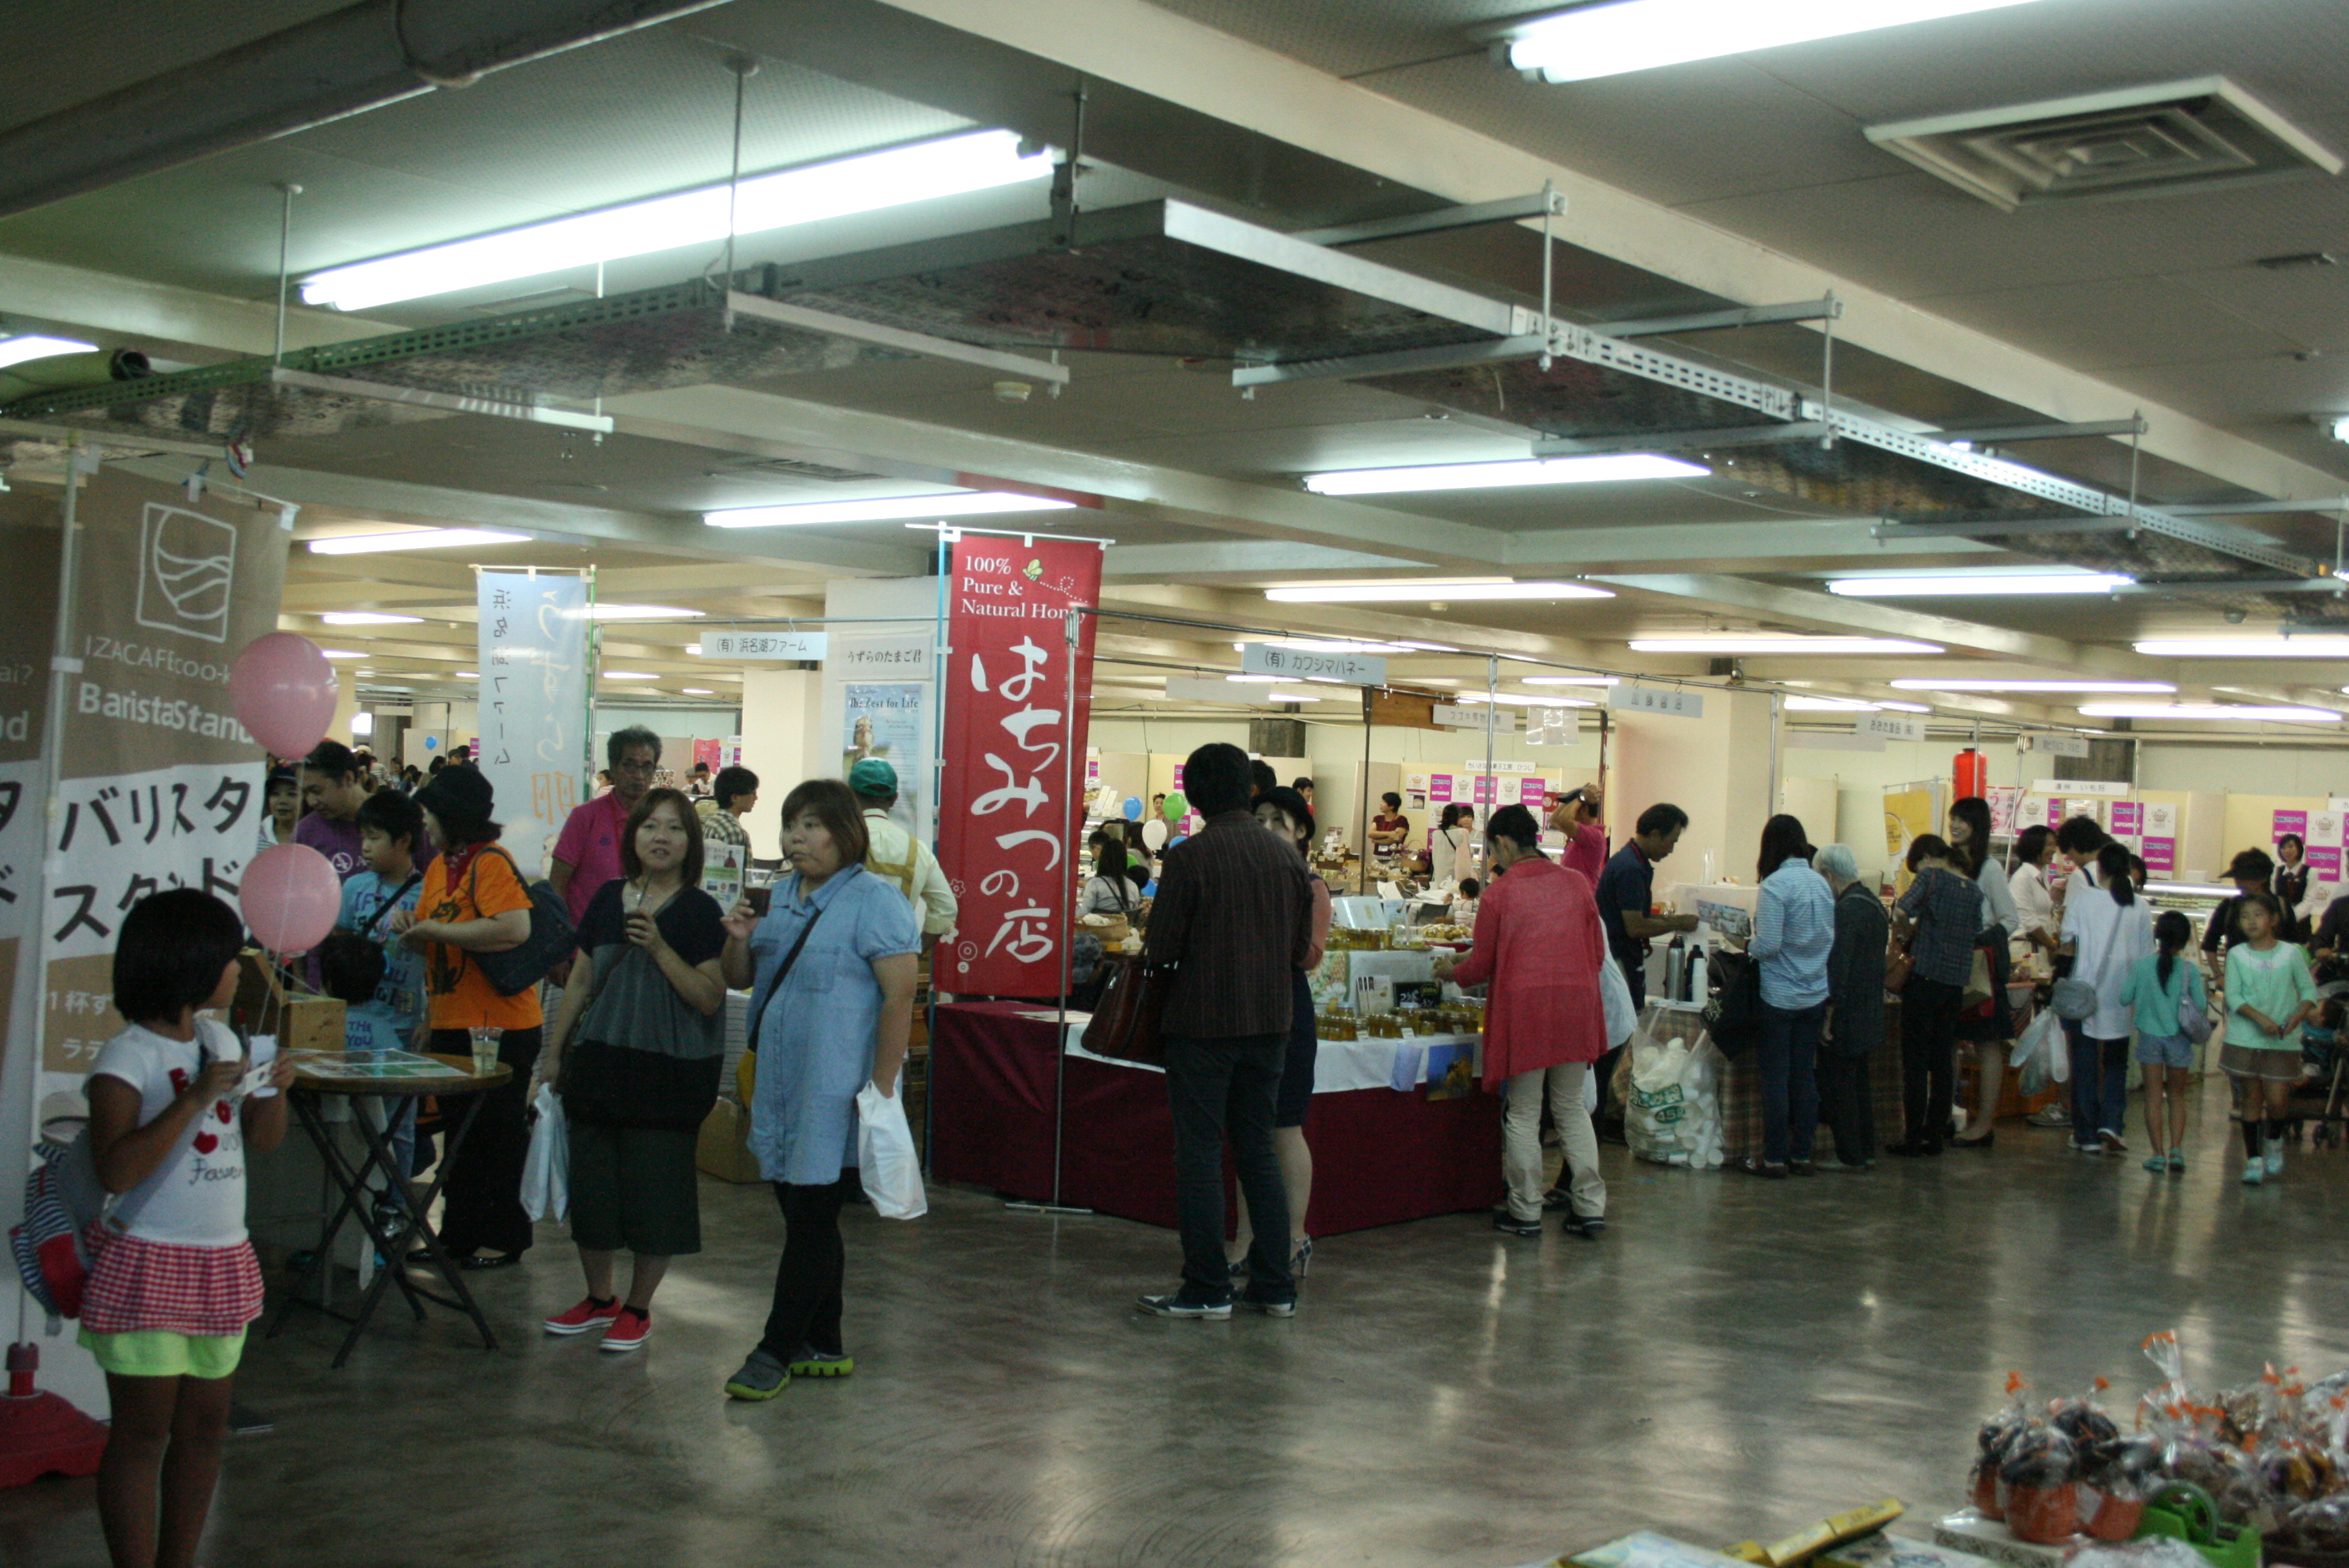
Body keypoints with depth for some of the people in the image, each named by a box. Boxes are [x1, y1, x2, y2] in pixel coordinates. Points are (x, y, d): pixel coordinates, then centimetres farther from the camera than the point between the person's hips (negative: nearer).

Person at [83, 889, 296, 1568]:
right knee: (143, 1434, 0)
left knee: (204, 1427, 13)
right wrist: (195, 1098, -27)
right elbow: (115, 1170, -25)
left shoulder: (220, 1039, 9)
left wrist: (275, 1089, -3)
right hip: (150, 1265, -7)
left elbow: (261, 1140, 17)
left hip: (223, 1262, 8)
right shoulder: (127, 1056, -14)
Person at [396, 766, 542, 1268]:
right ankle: (459, 1233, 28)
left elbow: (515, 929, -30)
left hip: (499, 1025, -9)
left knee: (496, 1131, 2)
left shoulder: (491, 863, -16)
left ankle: (504, 1239, 13)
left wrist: (437, 929, -21)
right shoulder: (438, 867, 13)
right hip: (451, 1024, 9)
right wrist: (411, 929, -1)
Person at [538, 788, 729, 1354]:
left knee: (653, 1188, 1)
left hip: (669, 1070, -4)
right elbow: (580, 981, 15)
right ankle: (598, 1298, 28)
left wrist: (659, 948, -20)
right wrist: (553, 1052, 14)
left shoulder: (701, 911, -5)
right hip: (599, 1062, 4)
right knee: (591, 1181, 9)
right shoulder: (607, 899, 8)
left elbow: (710, 998, -12)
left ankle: (637, 1308, 18)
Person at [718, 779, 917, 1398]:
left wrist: (881, 1090, -20)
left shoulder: (875, 901, -10)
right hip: (779, 1082, 8)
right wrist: (738, 939, -3)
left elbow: (900, 997, -16)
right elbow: (739, 979, 19)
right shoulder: (779, 895, 14)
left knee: (811, 1218, -2)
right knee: (803, 1217, 14)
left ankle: (779, 1349, 5)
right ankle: (823, 1346, 24)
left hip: (836, 1090, -8)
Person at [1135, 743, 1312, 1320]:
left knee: (1200, 1153, 3)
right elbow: (1302, 949, 8)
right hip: (1271, 1022, 5)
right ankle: (1276, 1286, 16)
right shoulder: (1287, 856, 3)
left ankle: (1207, 1289, 6)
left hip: (1203, 1021, -5)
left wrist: (1152, 947, 11)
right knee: (1258, 1149, 14)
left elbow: (1160, 949, -11)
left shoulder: (1189, 857, -13)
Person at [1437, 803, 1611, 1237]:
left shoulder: (1500, 892, -5)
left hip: (1523, 1008, -4)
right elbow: (1597, 951, 11)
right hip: (1576, 1006, 4)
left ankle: (1526, 1212, 11)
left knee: (1523, 1114, 7)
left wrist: (1450, 971, 21)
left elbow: (1482, 964, 1)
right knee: (1571, 1107, 14)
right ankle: (1590, 1205, 10)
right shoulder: (1576, 883, 6)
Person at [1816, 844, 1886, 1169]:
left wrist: (1827, 1018, -18)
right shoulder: (1874, 904, 10)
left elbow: (1837, 968, -21)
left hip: (1846, 1014, -9)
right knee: (1860, 1081, 16)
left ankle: (1849, 1155, 3)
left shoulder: (1846, 910, -19)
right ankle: (1866, 1151, 22)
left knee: (1837, 1084, -1)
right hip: (1869, 1015, 9)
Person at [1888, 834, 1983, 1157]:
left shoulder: (1931, 877, -8)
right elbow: (1975, 934, 15)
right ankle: (1935, 1134, 15)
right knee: (1942, 1059, 12)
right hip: (1956, 982, 6)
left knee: (1915, 1059, -1)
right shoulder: (1974, 890, 11)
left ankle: (1913, 1138, 0)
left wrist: (1907, 932, -1)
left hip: (1924, 976, -6)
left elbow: (1901, 909, -21)